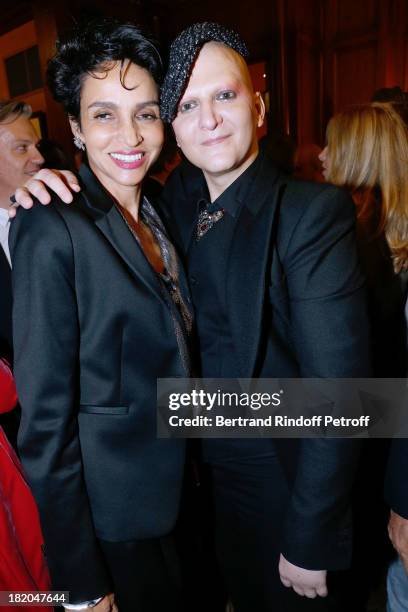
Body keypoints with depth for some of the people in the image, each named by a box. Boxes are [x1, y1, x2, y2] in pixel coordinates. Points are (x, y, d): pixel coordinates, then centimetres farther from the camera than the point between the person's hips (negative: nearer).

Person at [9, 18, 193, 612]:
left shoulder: (162, 214, 1)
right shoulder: (51, 229, -20)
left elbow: (170, 352, 6)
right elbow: (45, 418, -19)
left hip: (184, 489, 6)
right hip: (117, 515, -6)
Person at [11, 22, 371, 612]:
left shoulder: (313, 211, -21)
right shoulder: (180, 195, -3)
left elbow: (337, 388, -23)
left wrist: (309, 542, -16)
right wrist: (44, 194, -11)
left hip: (283, 479, -4)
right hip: (210, 467, 5)